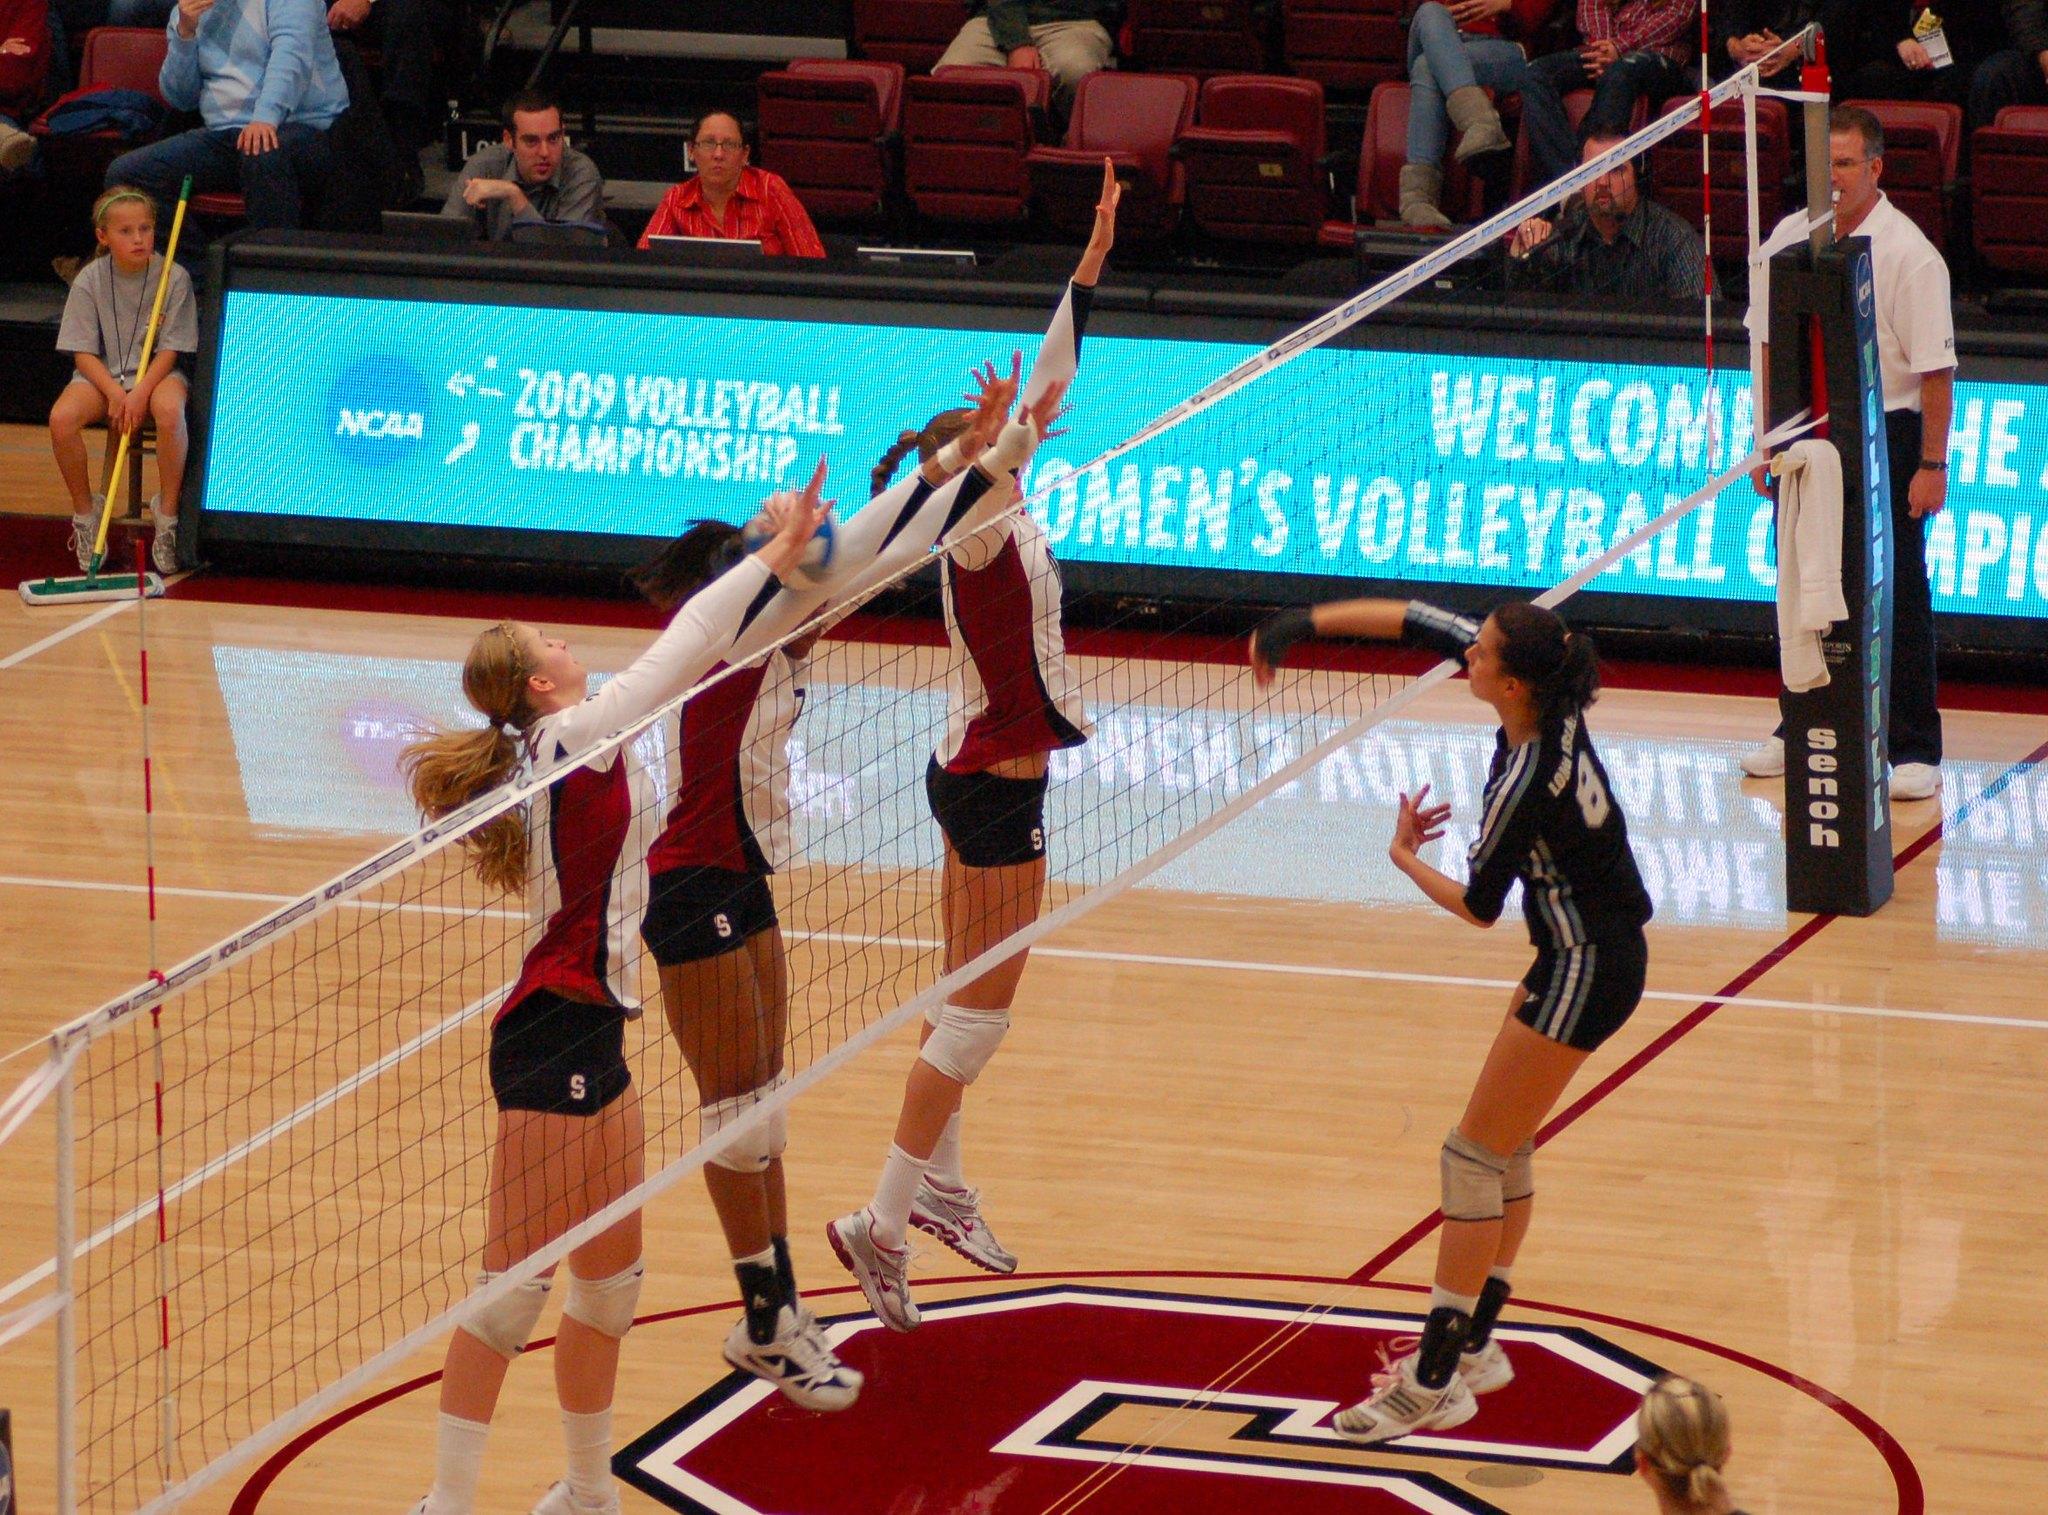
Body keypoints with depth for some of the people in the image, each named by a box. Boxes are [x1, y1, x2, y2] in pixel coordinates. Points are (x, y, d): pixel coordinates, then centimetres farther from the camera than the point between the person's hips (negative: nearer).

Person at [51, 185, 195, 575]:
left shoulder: (174, 278, -8)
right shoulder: (90, 281, -6)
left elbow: (170, 349, -8)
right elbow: (83, 353, -5)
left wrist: (140, 393, -23)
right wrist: (114, 393, -22)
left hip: (156, 372, -1)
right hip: (102, 375, 1)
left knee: (170, 409, -37)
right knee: (62, 416, -29)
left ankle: (167, 513, -19)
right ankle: (85, 511, -7)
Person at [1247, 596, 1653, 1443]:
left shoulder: (1525, 784, -28)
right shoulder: (1554, 700, -7)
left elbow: (1478, 907, -13)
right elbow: (1415, 621, 2)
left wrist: (1405, 857, 3)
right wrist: (1308, 622, -5)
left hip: (1585, 972, -9)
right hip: (1587, 950, 10)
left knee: (1475, 1156, -4)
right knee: (1506, 1150, 17)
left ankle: (1436, 1384, -2)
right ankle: (1472, 1345, 27)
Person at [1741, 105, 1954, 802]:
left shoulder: (1909, 254, -12)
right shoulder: (1786, 240, 4)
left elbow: (1935, 370, -11)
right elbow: (1769, 345, 13)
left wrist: (1932, 465, -14)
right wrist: (1767, 441, 11)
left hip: (1885, 437, -5)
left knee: (1897, 595, -2)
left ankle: (1914, 750, 2)